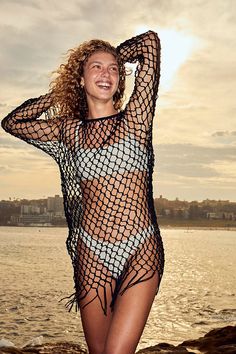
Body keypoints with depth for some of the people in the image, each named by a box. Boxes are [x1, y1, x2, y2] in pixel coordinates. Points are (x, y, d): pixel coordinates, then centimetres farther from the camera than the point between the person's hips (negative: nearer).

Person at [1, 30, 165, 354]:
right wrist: (56, 93, 20)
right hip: (92, 254, 3)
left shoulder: (134, 119, 2)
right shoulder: (69, 130, 10)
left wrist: (114, 57, 16)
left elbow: (150, 42, 0)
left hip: (142, 252, -2)